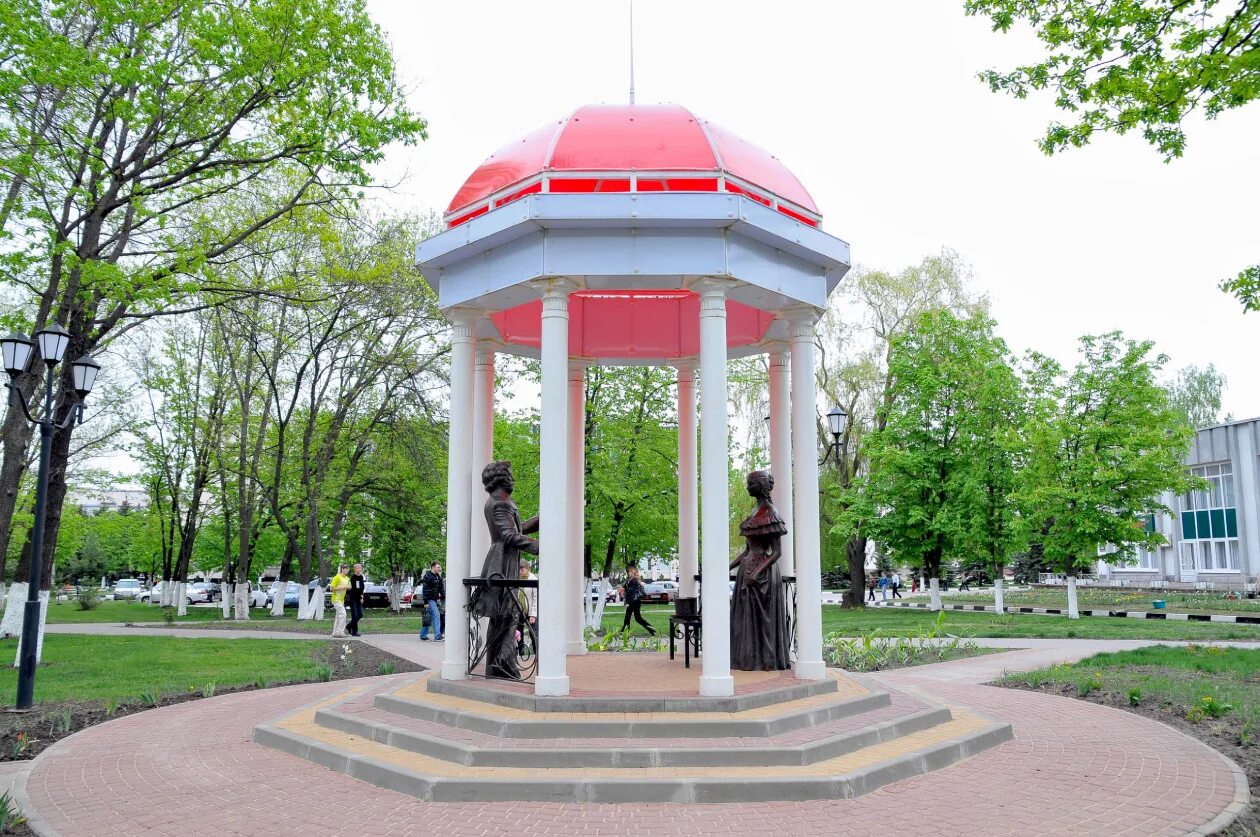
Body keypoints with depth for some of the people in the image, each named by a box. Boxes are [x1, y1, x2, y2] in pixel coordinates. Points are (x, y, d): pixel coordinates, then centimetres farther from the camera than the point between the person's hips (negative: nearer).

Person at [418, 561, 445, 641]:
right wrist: (425, 602, -19)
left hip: (435, 600, 8)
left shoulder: (438, 576, 15)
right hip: (430, 600, -8)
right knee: (436, 615, -15)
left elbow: (441, 589, 21)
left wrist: (443, 598, 15)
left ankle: (423, 635, 20)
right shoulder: (427, 576, -11)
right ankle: (437, 636, -17)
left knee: (429, 618, 12)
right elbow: (425, 590, -15)